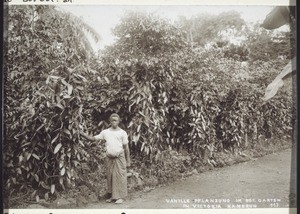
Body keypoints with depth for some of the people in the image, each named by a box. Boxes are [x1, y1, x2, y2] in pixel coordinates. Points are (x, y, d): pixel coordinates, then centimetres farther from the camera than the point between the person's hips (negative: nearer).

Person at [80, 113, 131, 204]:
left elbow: (126, 147, 2)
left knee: (120, 177, -2)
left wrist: (128, 160, 1)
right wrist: (84, 135, -11)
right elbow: (94, 138, 4)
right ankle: (112, 196, 20)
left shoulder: (122, 133, -1)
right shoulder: (105, 132, 6)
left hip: (119, 157, -3)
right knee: (110, 177, 8)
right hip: (109, 157, 3)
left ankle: (120, 197, 8)